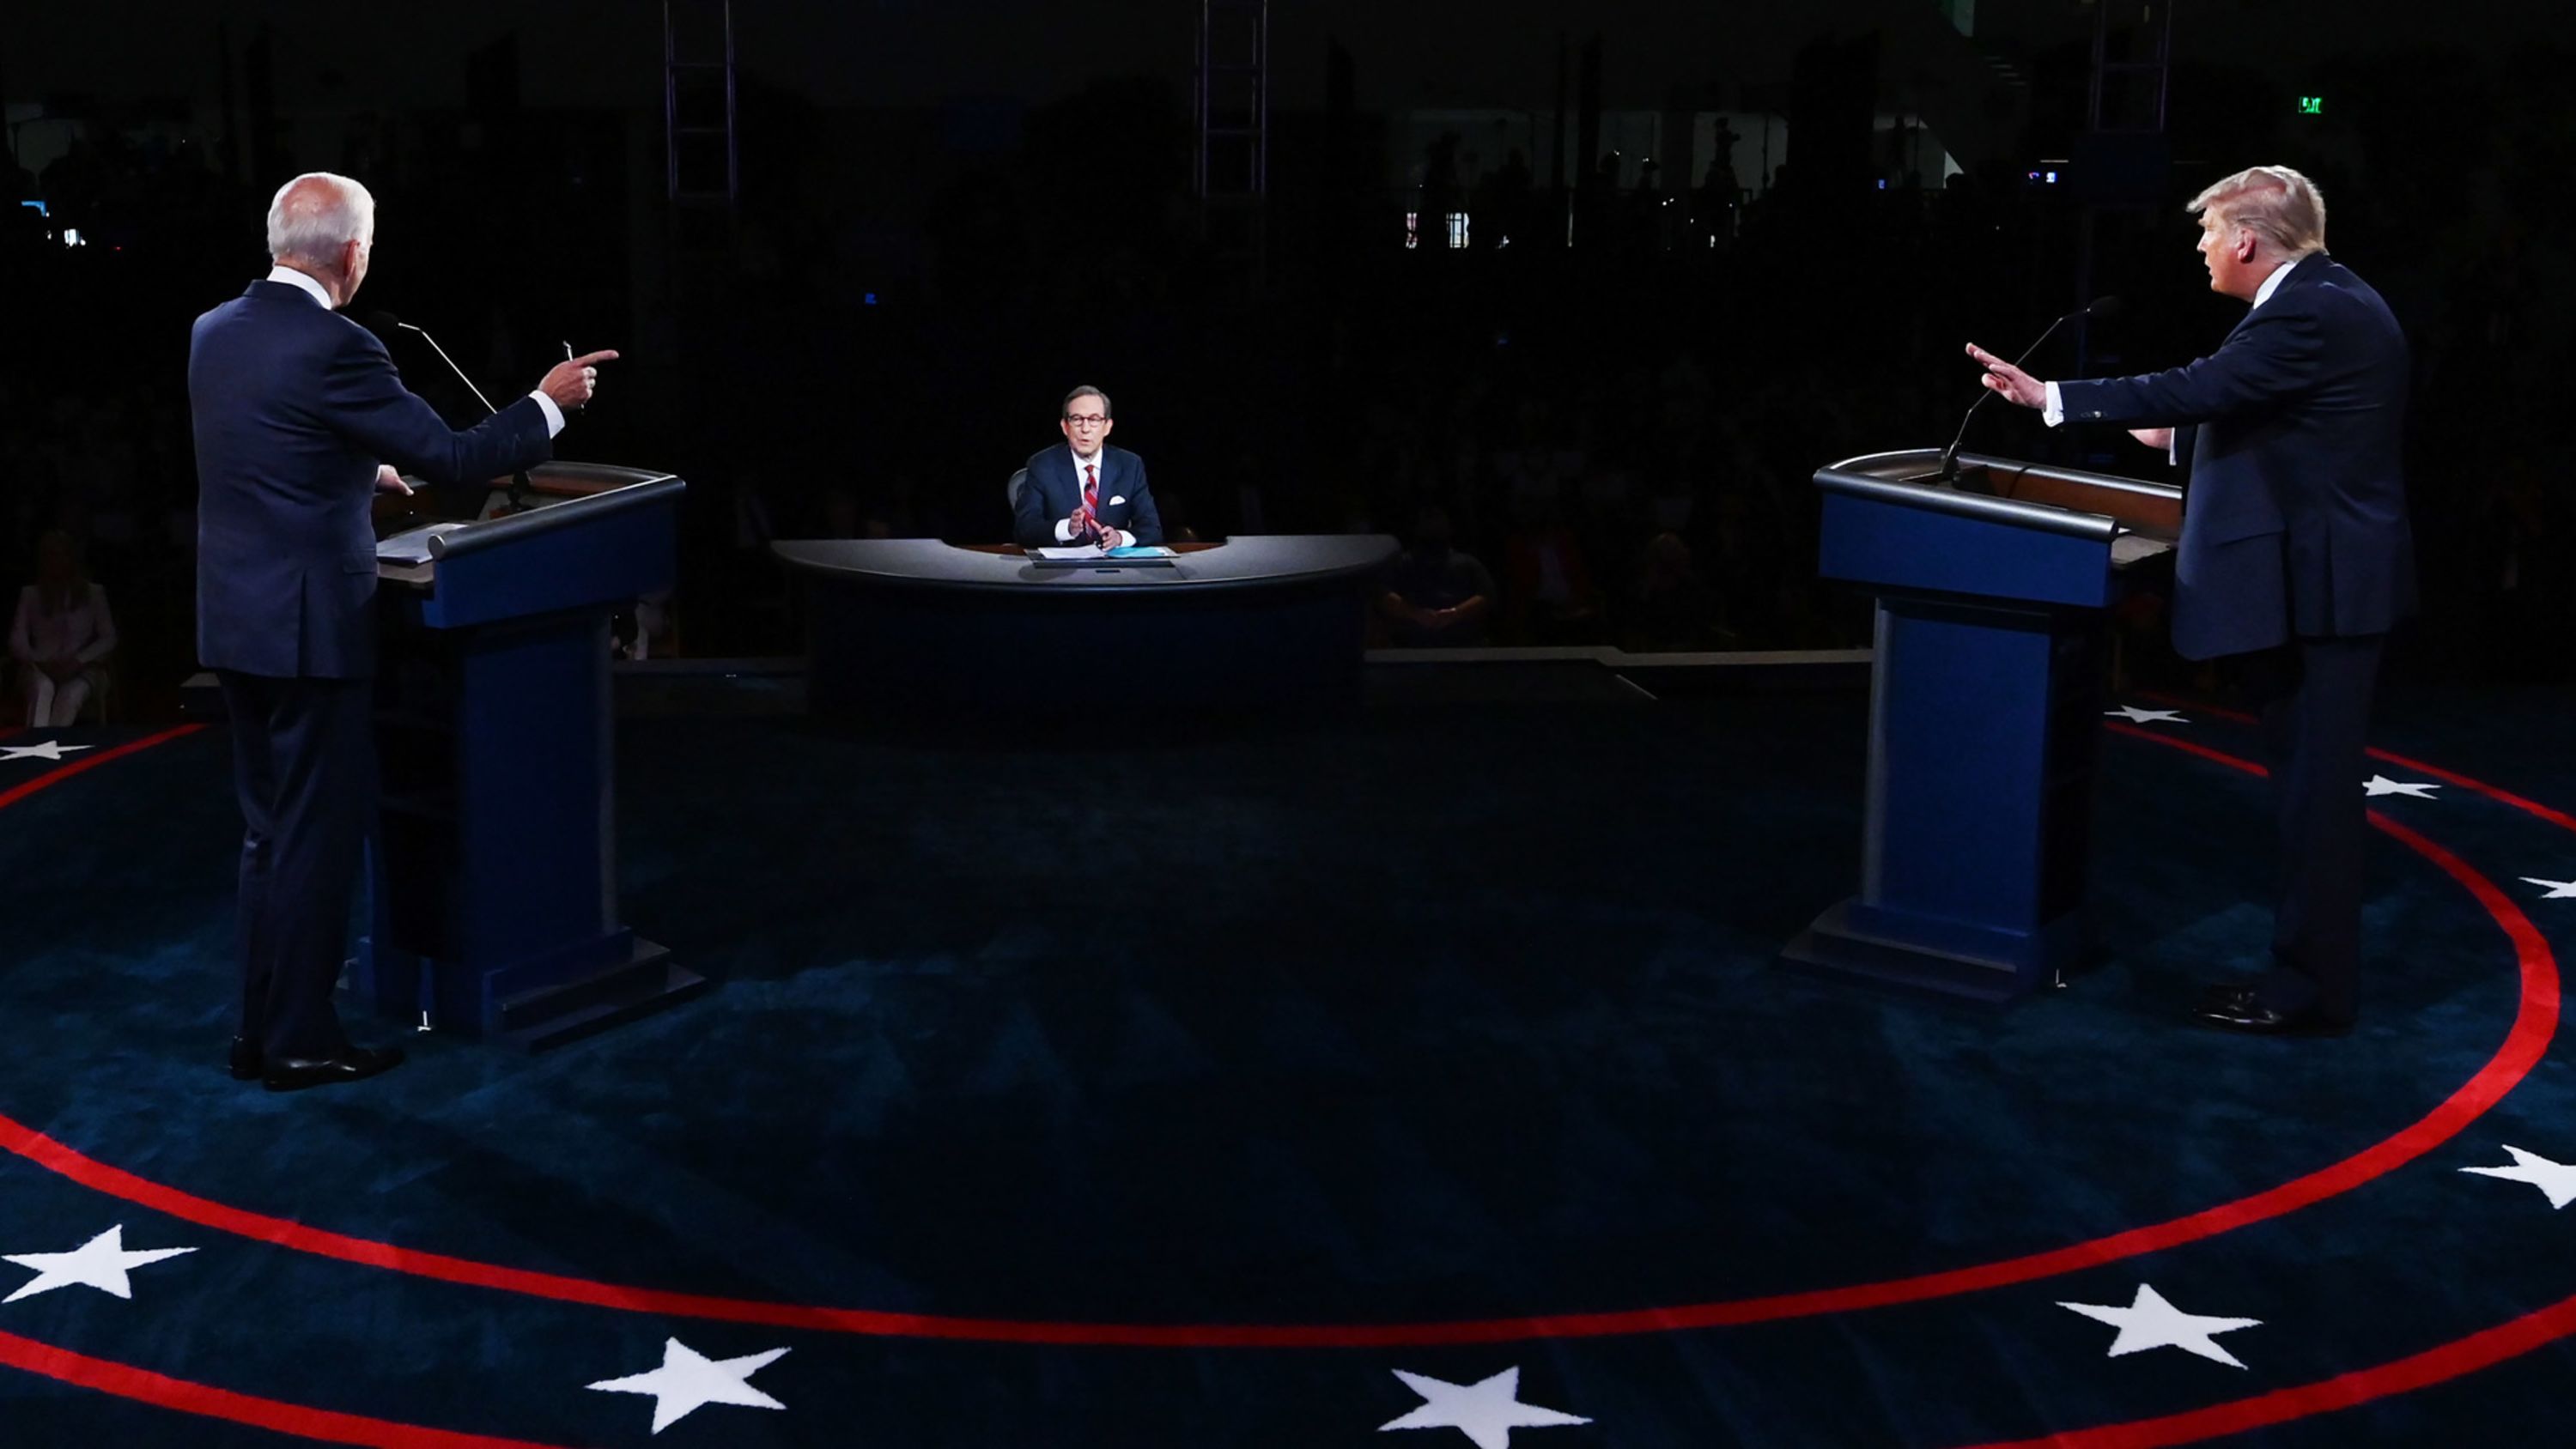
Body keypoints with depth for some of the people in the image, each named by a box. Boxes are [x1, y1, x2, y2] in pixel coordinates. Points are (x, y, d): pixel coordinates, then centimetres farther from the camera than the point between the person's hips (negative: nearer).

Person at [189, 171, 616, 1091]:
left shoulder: (214, 333, 7)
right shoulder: (333, 349, -18)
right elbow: (455, 460, -16)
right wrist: (550, 401, -2)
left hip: (235, 622, 8)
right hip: (309, 626, -8)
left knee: (270, 832, 17)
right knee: (316, 835, 2)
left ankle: (261, 1026, 24)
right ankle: (299, 1042, 9)